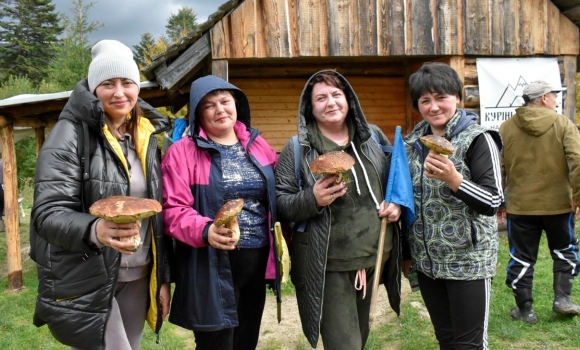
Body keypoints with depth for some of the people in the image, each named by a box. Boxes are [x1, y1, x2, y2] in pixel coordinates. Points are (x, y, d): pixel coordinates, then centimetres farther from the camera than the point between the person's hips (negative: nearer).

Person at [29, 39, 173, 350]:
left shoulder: (147, 137, 8)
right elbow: (48, 213, -18)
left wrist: (163, 277, 9)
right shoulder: (71, 134, -9)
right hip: (84, 283, -5)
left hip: (137, 278, 5)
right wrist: (94, 230, -37)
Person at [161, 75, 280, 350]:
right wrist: (206, 230, -30)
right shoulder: (182, 152, -7)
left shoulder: (258, 146, 8)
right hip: (211, 267, -5)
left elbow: (275, 198, 13)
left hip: (257, 261, 5)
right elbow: (173, 211, -13)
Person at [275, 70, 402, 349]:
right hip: (327, 265, -5)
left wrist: (397, 203, -2)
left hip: (373, 256, 5)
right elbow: (280, 203, -8)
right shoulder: (297, 149, -7)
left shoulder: (373, 137, 6)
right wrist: (311, 199, -26)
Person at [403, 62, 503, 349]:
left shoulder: (477, 139, -10)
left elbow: (492, 202, -16)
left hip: (468, 259, -5)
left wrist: (453, 179, -32)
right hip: (427, 260, 5)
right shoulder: (413, 142, 7)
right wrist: (407, 252, 16)